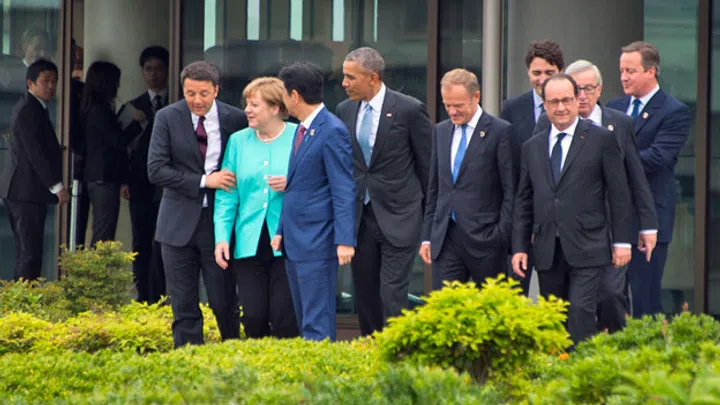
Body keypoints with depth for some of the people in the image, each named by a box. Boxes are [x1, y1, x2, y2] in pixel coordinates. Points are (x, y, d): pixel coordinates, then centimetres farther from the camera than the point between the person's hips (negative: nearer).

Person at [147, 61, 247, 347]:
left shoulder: (235, 120, -1)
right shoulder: (167, 118, -1)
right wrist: (204, 181, -15)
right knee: (184, 308, 3)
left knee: (224, 303, 2)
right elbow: (156, 170, -8)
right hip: (179, 223, 0)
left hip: (219, 223, 0)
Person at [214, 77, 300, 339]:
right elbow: (226, 195, 11)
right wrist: (222, 237, 2)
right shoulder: (238, 141, 12)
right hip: (249, 245, 3)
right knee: (253, 317, -2)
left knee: (284, 318, -6)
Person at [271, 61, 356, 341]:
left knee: (317, 324, -11)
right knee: (304, 321, 11)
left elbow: (344, 191, -16)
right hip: (295, 243, 10)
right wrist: (281, 232, 18)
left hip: (317, 244, -10)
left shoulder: (332, 131, -13)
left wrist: (344, 241, -21)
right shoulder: (301, 130, 17)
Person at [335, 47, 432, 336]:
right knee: (364, 295, 8)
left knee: (392, 295, -11)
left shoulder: (409, 110, -8)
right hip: (360, 215, 6)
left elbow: (427, 165, -3)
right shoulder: (345, 111, 8)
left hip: (398, 217, -6)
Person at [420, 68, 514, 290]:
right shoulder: (441, 131, 13)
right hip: (445, 238, 5)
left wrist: (502, 237, -12)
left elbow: (510, 191, -7)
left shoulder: (500, 131, -6)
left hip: (484, 238, -5)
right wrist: (427, 236, 13)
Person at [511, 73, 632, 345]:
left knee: (581, 311, -16)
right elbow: (523, 201, 15)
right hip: (547, 250, 4)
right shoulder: (532, 147, 14)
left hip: (587, 248, -4)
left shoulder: (601, 140, 2)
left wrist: (621, 242, -3)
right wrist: (520, 247, 8)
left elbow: (619, 194, 1)